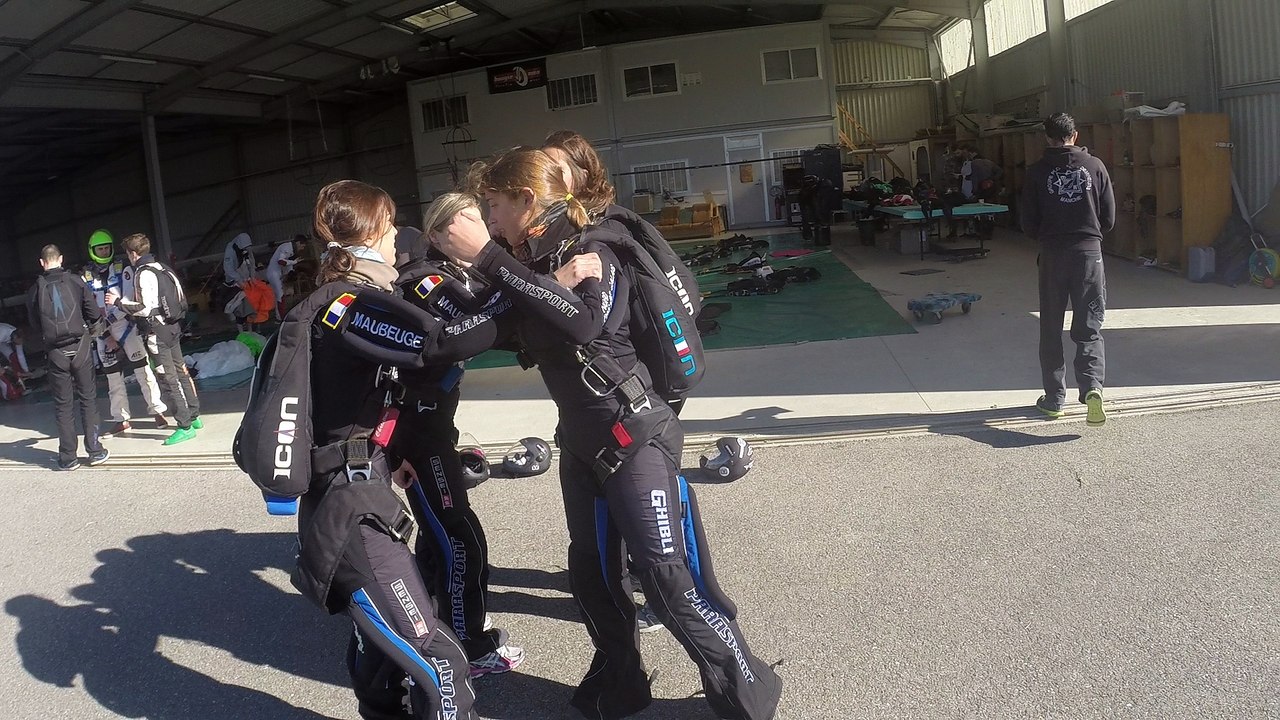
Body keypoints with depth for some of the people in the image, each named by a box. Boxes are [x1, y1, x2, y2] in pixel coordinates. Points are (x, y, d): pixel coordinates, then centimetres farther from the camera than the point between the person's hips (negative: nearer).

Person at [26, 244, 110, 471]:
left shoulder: (35, 290, 1)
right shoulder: (75, 281, -1)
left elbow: (34, 323, 9)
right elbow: (94, 313, -1)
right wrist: (90, 330, 18)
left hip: (56, 352, 1)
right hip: (79, 347, -1)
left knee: (63, 405, 7)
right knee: (88, 398, 7)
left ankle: (68, 457, 9)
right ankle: (95, 451, 6)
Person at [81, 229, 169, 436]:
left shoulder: (123, 269, -1)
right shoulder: (86, 276, 5)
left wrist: (110, 317, -20)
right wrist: (106, 336, -5)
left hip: (125, 324, -3)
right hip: (102, 332, 3)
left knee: (142, 369, -5)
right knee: (112, 376, 8)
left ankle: (157, 410, 3)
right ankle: (121, 419, 16)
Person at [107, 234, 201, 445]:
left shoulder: (143, 274, -15)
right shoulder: (163, 268, 11)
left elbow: (144, 307, -20)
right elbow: (179, 297, 15)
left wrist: (118, 301, -11)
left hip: (156, 332, -9)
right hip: (172, 327, 9)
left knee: (169, 379, -6)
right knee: (181, 371, 16)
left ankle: (185, 426, -5)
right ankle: (194, 416, 23)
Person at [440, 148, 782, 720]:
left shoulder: (589, 254, -16)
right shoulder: (536, 265, 8)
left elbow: (583, 321, -38)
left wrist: (488, 257, -35)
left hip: (634, 438, -8)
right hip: (581, 441, 8)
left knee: (667, 576, -9)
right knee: (590, 571, 14)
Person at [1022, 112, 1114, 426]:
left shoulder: (1037, 171, -2)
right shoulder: (1095, 166, 1)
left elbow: (1029, 223, -1)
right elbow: (1109, 218, 4)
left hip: (1052, 255, -1)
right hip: (1089, 252, 1)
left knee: (1051, 329, 9)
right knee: (1089, 327, 5)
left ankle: (1054, 398, 12)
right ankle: (1092, 386, -17)